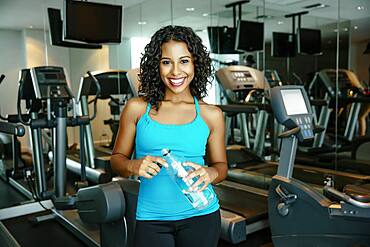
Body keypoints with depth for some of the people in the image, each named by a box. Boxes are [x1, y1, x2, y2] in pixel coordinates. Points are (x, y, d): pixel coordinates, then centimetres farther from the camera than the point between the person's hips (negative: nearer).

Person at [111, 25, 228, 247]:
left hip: (200, 215, 1)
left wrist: (210, 173, -15)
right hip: (151, 219, 0)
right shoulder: (137, 108, -3)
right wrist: (134, 166, -16)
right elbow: (117, 158, 5)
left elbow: (221, 165, 8)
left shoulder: (211, 115, -2)